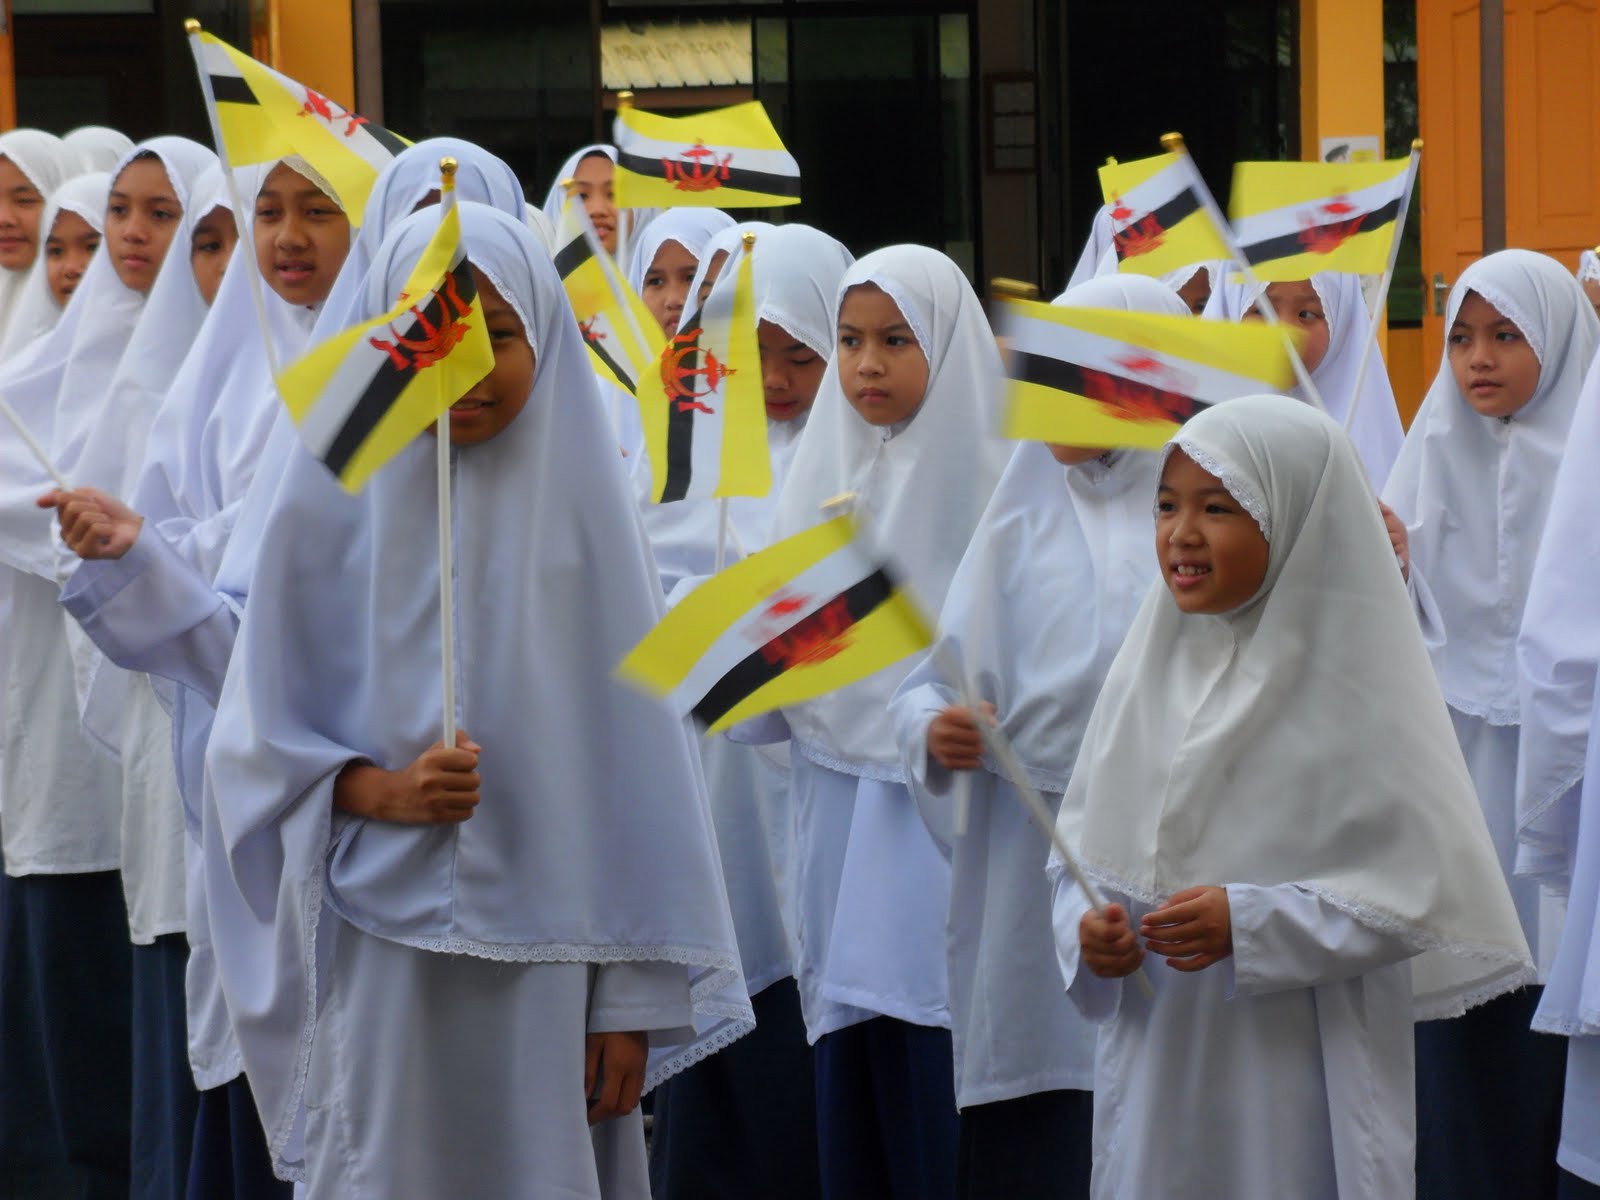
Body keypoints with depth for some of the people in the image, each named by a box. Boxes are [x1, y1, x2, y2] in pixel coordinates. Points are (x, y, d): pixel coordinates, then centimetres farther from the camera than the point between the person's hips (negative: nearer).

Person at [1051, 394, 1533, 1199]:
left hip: (1295, 1073, -4)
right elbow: (1080, 838, 11)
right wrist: (1088, 926, -10)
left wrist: (1249, 923, -20)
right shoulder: (1149, 669, 7)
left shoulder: (1356, 687, -9)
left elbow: (1423, 894, -11)